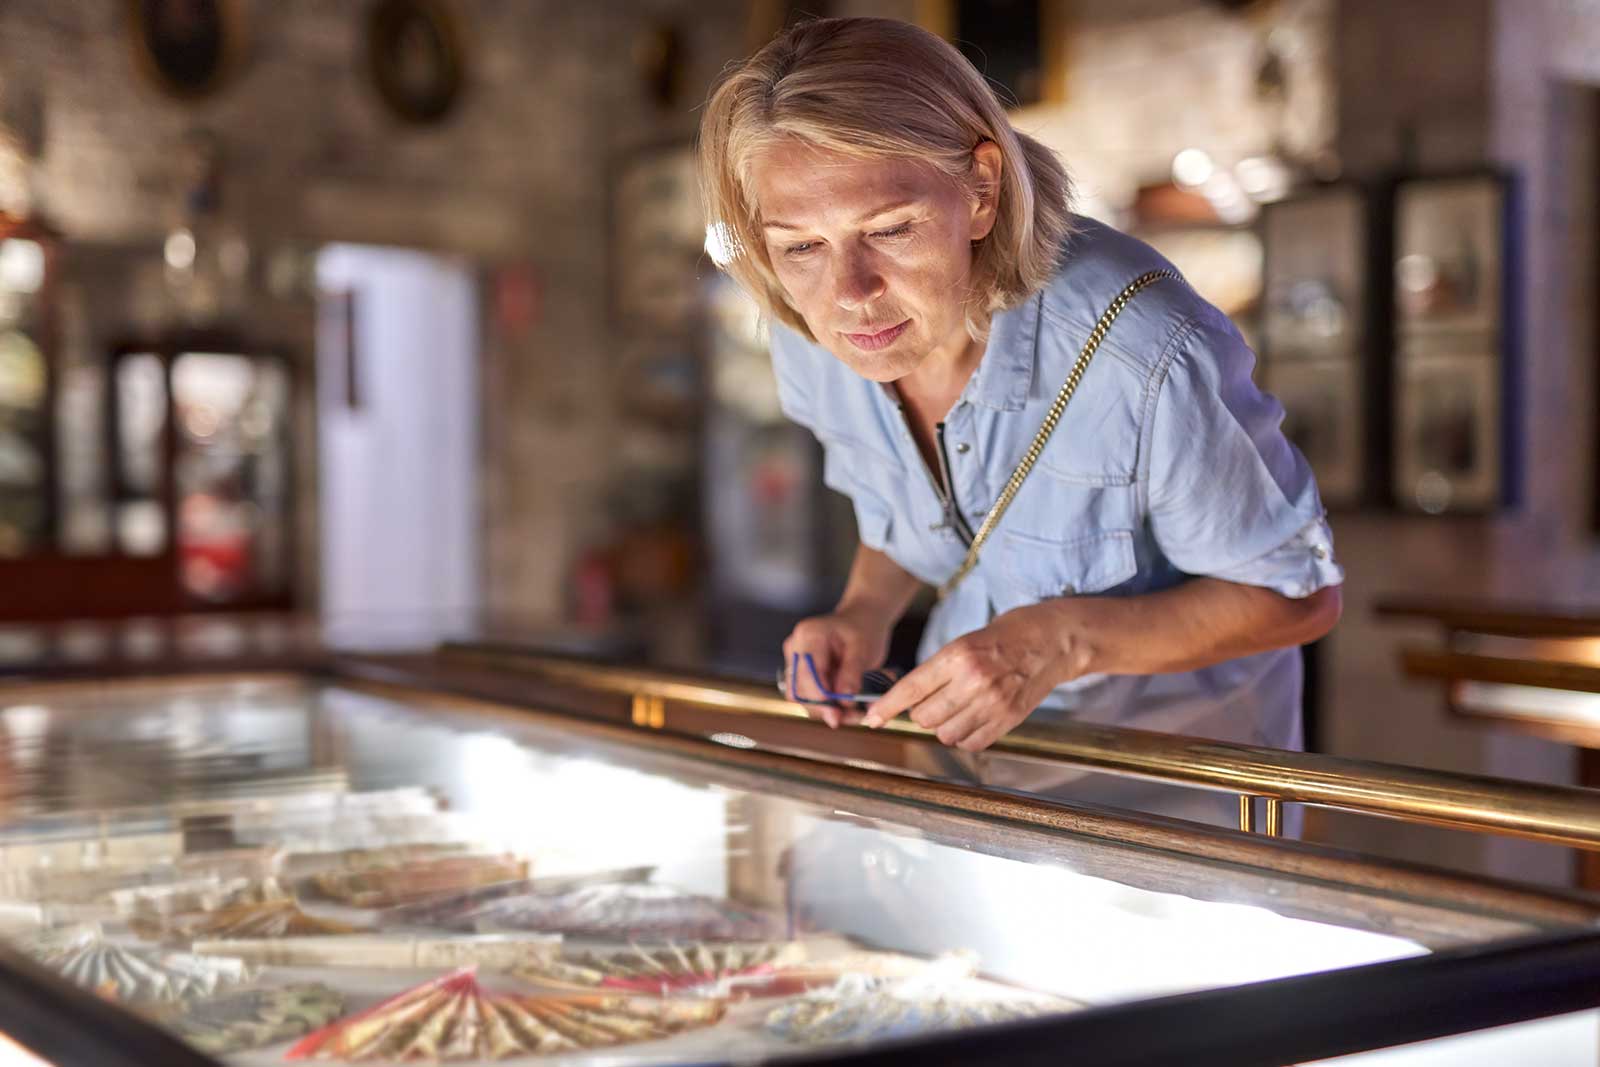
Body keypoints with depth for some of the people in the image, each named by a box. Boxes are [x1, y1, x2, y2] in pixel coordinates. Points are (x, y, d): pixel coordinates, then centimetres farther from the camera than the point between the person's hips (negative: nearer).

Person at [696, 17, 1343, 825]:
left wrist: (1065, 639, -30)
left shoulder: (1145, 359, -34)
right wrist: (866, 611, -14)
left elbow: (1299, 594, -19)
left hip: (1173, 724, -3)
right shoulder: (810, 343, -16)